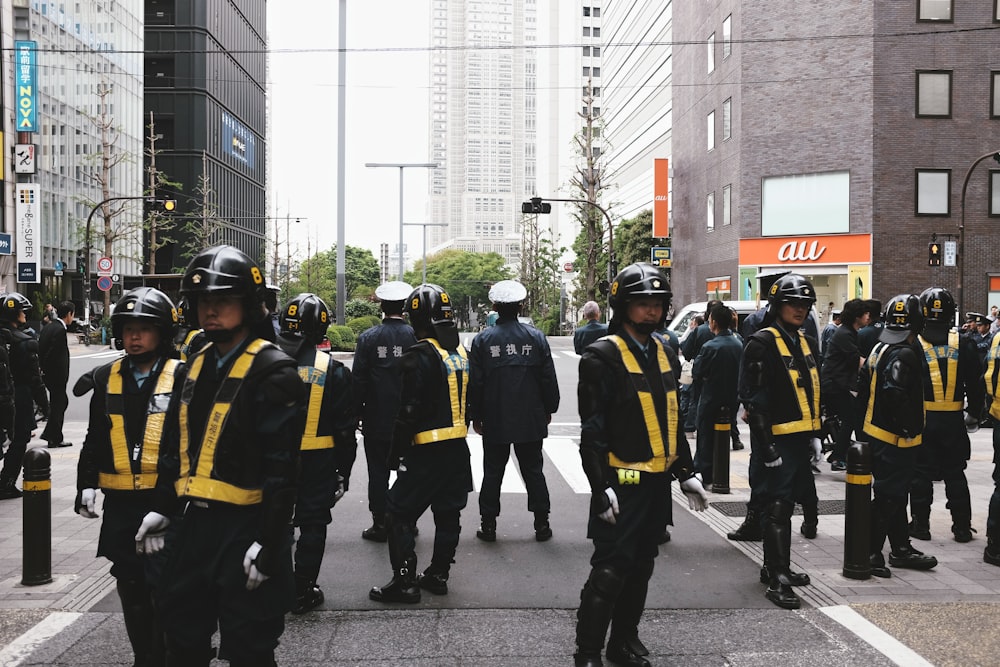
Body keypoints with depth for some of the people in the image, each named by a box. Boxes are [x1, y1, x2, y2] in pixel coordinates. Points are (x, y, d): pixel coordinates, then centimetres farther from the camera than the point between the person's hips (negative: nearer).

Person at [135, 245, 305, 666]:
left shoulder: (273, 372, -14)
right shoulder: (195, 367, 11)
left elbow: (281, 467, -18)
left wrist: (267, 543, -20)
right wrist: (163, 508, 16)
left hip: (245, 528, -8)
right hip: (192, 523, 8)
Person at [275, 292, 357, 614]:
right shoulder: (333, 369, -9)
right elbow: (345, 428, -7)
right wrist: (343, 471, 2)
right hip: (318, 461, -2)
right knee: (312, 524, 9)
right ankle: (303, 592, 15)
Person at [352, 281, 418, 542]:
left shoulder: (367, 338, -6)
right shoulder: (416, 336, -5)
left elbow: (359, 380, -5)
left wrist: (357, 412, 5)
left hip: (376, 421, -1)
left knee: (378, 473, 7)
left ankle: (379, 524, 10)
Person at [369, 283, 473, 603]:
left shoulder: (419, 356, -17)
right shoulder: (461, 352, 9)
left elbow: (410, 412, -18)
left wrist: (396, 455, -10)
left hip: (427, 451, -8)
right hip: (458, 447, 8)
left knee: (399, 513, 2)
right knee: (448, 514, 15)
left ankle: (404, 581, 4)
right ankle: (438, 574, 25)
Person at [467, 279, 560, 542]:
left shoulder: (482, 340, -5)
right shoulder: (536, 337, -3)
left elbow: (475, 383, -3)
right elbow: (549, 379, 1)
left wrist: (475, 416, 7)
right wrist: (549, 409, 13)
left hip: (495, 421, -1)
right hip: (530, 420, 1)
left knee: (492, 473, 9)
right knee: (533, 471, 11)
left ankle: (488, 524, 13)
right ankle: (542, 523, 14)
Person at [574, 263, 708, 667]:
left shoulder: (664, 353, 11)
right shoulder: (602, 356, -13)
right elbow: (593, 429, -15)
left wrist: (686, 474, 16)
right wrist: (601, 488, -19)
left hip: (658, 480, 8)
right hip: (622, 482, -7)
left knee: (641, 565, 17)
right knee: (610, 569, -5)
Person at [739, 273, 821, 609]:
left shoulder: (807, 344, 15)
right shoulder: (762, 343, -12)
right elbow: (754, 397, -17)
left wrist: (816, 432, 19)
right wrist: (765, 444, -20)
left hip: (801, 438, 9)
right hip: (777, 439, -8)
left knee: (785, 504, 17)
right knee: (776, 508, -6)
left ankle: (775, 566, 30)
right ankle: (777, 581, -2)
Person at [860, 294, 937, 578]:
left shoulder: (879, 349, 9)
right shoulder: (905, 354, -19)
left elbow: (865, 388, 14)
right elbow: (895, 393, -31)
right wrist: (907, 427, -21)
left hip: (876, 430, 10)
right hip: (895, 439, -10)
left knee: (896, 493, 19)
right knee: (888, 496, -2)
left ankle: (901, 548, 31)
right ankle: (870, 554, 3)